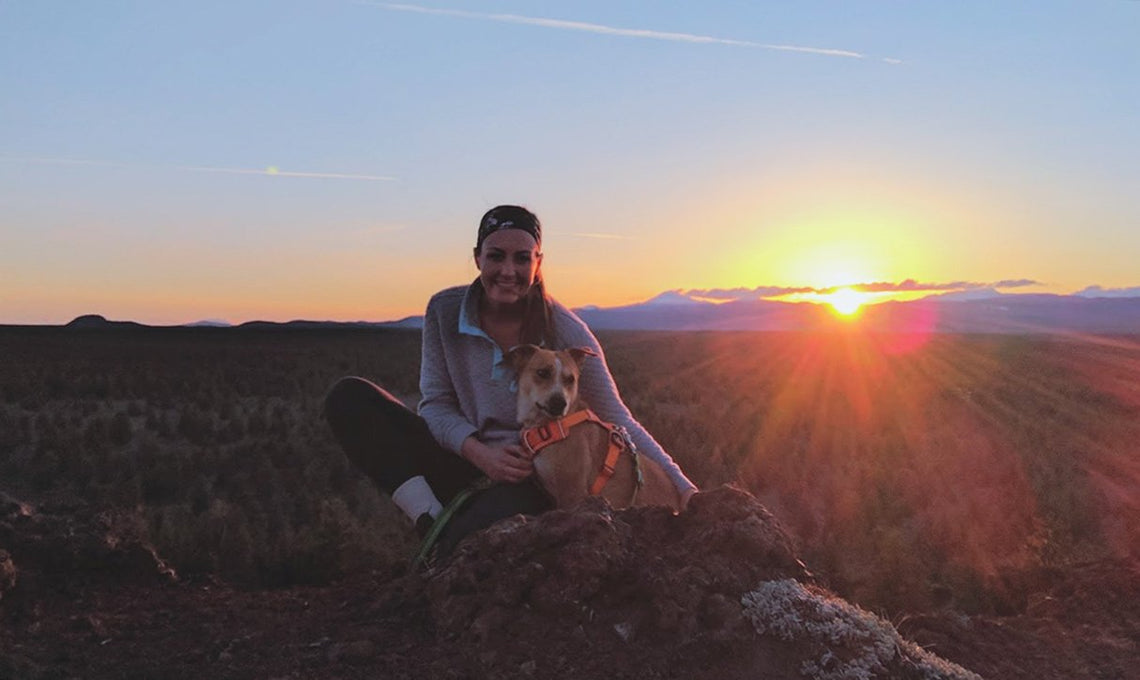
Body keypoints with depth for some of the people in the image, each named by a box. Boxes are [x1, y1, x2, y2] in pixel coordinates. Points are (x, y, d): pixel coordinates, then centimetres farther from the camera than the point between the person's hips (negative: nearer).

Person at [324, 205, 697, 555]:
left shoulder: (565, 331, -11)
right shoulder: (444, 311, -4)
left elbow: (616, 421, -7)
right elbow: (436, 404, -1)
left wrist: (683, 489, -14)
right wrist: (477, 452, -21)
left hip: (531, 479, -5)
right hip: (465, 464, 5)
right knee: (349, 397, -15)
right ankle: (434, 525, -23)